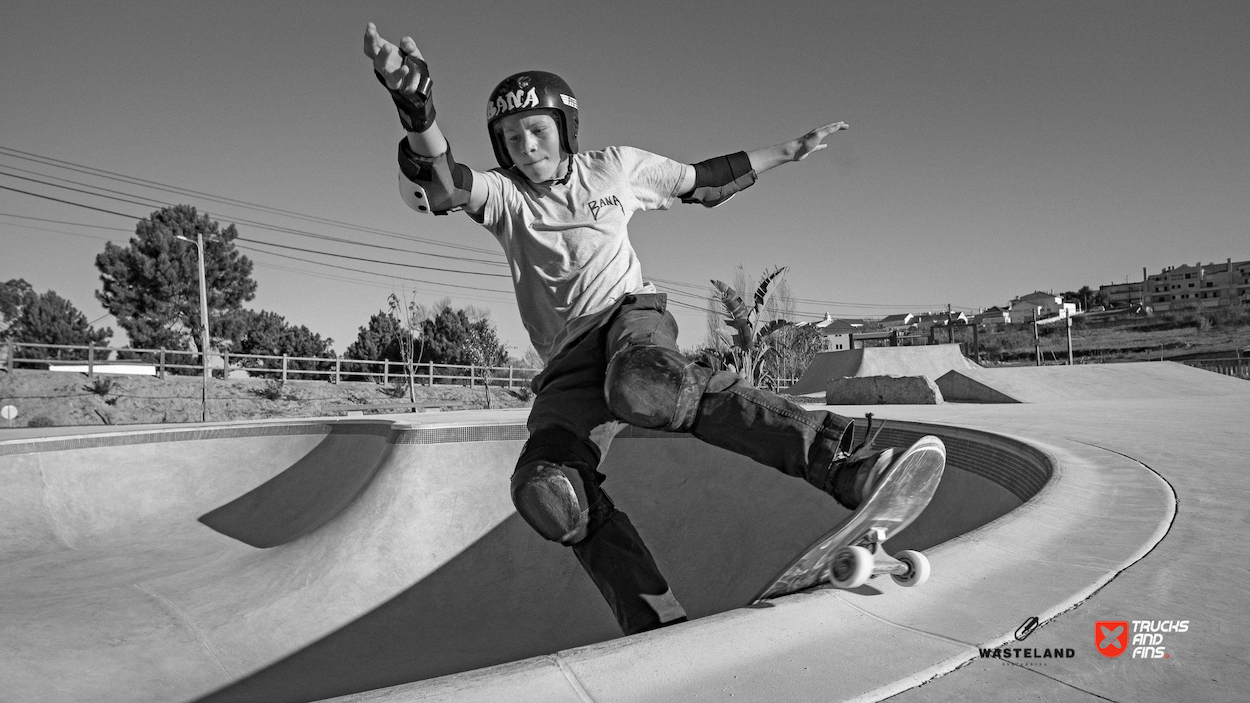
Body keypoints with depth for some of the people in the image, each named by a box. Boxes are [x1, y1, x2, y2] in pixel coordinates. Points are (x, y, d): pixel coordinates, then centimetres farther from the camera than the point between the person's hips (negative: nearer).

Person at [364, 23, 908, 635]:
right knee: (547, 491, -27)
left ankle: (833, 456, -41)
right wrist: (418, 110, -38)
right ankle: (658, 625, -24)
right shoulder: (503, 194, 6)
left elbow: (706, 183, 25)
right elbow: (439, 185, -17)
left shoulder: (616, 168, 12)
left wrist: (788, 151, 28)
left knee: (644, 387, -41)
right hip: (567, 364, 2)